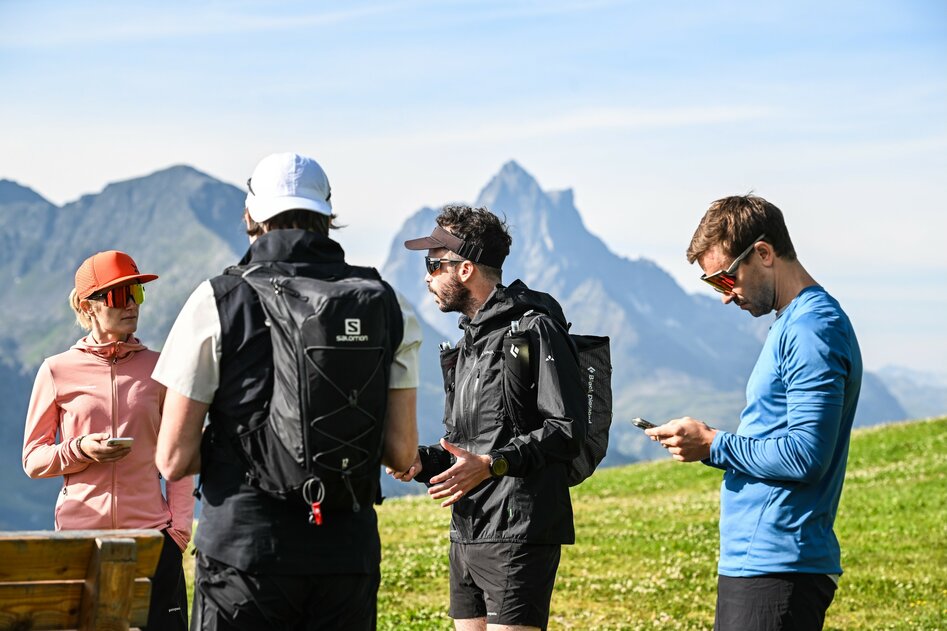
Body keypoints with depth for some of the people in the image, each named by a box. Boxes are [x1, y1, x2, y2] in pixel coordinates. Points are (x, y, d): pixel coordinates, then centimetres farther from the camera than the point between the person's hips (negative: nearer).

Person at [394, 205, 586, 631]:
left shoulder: (534, 329, -9)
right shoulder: (471, 337, 21)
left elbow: (567, 431, -17)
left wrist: (491, 465, -25)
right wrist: (422, 461, 4)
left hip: (518, 536, -9)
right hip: (466, 535, 9)